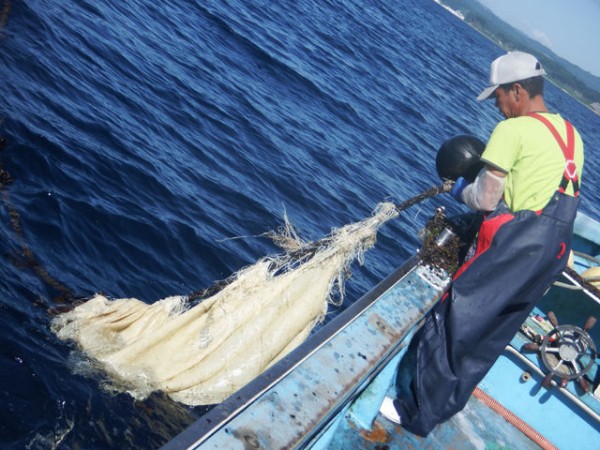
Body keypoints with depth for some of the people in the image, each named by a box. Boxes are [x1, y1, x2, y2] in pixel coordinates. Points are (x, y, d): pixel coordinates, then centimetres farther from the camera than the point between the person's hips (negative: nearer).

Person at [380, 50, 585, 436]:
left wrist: (462, 191, 11)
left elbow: (486, 200, -9)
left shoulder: (512, 130, -9)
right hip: (556, 252, 9)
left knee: (452, 321, 0)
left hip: (517, 244, -9)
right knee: (492, 334, 17)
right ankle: (444, 405, 30)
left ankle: (416, 413, 9)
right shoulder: (572, 135, 16)